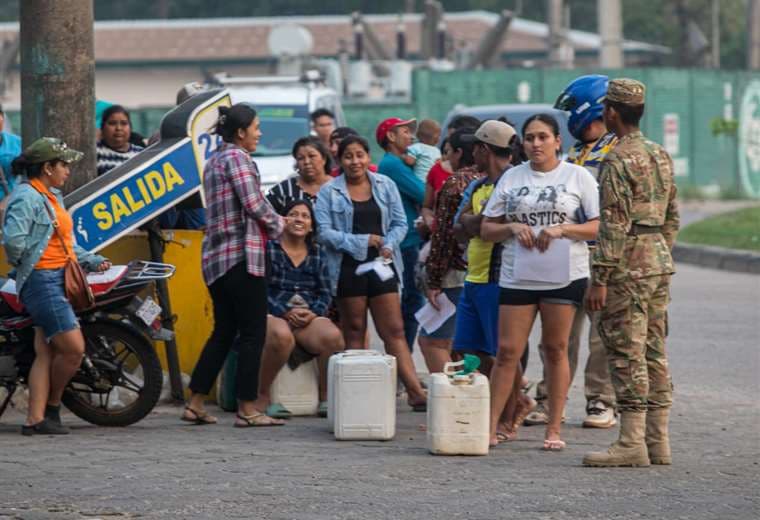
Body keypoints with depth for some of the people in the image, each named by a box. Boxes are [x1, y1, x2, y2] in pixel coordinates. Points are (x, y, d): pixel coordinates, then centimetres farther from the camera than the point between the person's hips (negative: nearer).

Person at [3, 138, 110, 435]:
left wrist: (92, 262, 14)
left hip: (59, 280, 10)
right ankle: (51, 408, 7)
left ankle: (35, 419, 4)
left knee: (47, 353, 5)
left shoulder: (52, 196, 20)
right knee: (74, 349, -10)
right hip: (42, 281, -10)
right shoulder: (27, 197, -12)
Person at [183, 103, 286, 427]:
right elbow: (254, 204, -15)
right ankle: (248, 409, -4)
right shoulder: (237, 157, -9)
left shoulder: (214, 161, 19)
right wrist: (278, 225, 2)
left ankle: (195, 404, 11)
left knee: (223, 331, 13)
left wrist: (271, 222, 12)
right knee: (253, 333, -4)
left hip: (215, 256, 9)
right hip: (241, 255, -9)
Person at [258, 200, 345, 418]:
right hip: (273, 315, -4)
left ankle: (326, 399, -13)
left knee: (333, 336, -30)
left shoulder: (317, 254, 19)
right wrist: (286, 313, -16)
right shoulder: (268, 249, 4)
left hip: (309, 317, 4)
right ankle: (262, 395, -20)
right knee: (281, 335, -40)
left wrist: (313, 313, -9)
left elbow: (325, 293, 13)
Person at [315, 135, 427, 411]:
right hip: (348, 266, -1)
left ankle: (415, 392, -9)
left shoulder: (385, 186, 8)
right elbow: (325, 233, -5)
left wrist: (389, 246, -11)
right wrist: (362, 241, -12)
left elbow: (400, 223, 8)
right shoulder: (329, 192, 1)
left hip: (381, 264, 2)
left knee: (394, 331, -2)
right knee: (354, 332, 5)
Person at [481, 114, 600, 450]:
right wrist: (512, 227, -8)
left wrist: (562, 229, -15)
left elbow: (599, 227, -1)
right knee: (507, 351, -2)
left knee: (556, 349, 4)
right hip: (517, 276, 2)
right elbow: (486, 230, 12)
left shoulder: (577, 177, 4)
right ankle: (490, 428, -1)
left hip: (564, 277, -2)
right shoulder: (511, 178, 11)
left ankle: (554, 430, 10)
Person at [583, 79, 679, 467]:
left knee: (627, 355, -7)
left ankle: (632, 443, -9)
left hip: (628, 265, -9)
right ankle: (658, 442, 11)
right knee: (654, 353, 10)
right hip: (660, 261, 9)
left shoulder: (618, 161, -13)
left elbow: (614, 226, -18)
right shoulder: (661, 156, 13)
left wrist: (600, 279, -16)